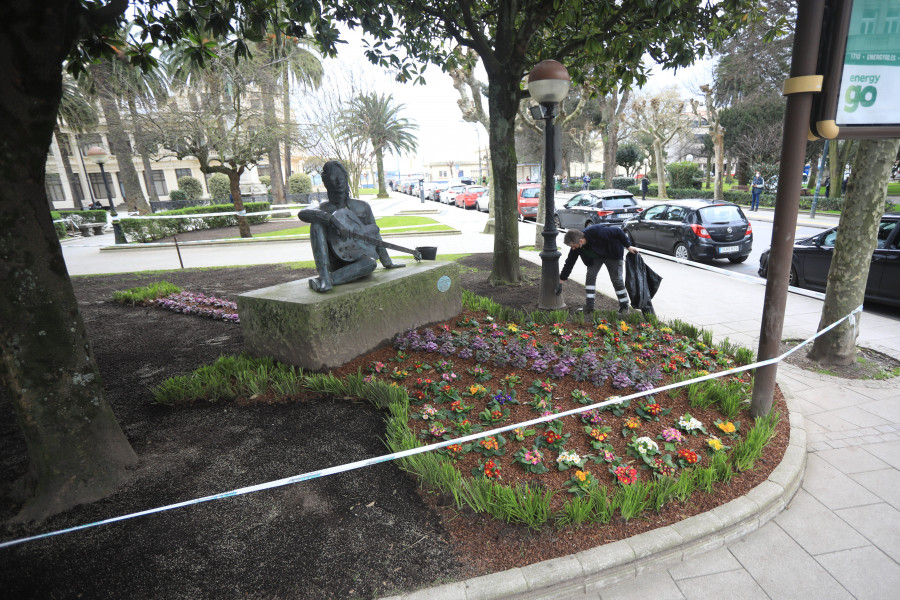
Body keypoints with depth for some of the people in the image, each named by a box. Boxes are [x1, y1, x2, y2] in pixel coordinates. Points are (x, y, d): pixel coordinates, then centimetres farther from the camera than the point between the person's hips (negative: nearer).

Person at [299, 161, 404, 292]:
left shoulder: (362, 207, 9)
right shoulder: (325, 208, 3)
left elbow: (374, 234, 15)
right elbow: (302, 214, -18)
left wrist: (387, 262, 18)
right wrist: (331, 219, -33)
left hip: (356, 260, 1)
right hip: (334, 261, 0)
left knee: (370, 263, -35)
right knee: (317, 223, -23)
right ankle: (324, 276, -37)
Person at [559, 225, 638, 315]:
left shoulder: (596, 232, -41)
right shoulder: (576, 247, -22)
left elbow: (618, 231, -28)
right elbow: (569, 262, -10)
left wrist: (628, 246, -20)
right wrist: (561, 279, -6)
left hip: (613, 254, -4)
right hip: (595, 257, 4)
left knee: (616, 279, -2)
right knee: (590, 276, -11)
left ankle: (624, 307, 12)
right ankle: (589, 307, -6)